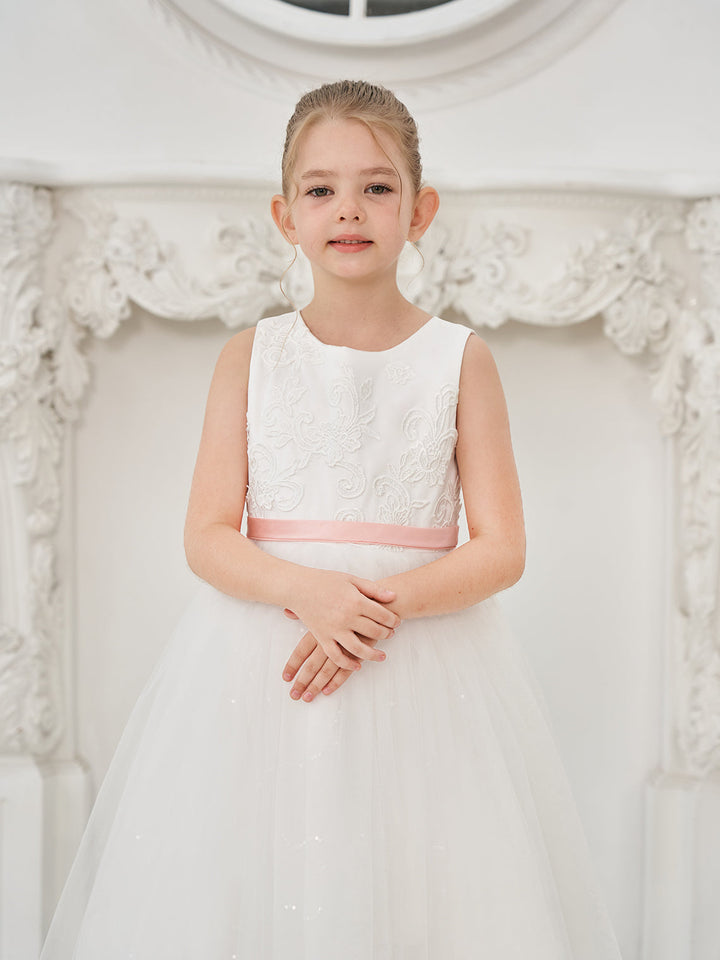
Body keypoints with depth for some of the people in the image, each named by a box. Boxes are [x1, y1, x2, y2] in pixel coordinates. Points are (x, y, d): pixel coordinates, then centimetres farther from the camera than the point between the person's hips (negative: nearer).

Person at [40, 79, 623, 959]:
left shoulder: (460, 360, 2)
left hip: (426, 662, 0)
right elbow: (208, 537, 0)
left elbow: (500, 550, -2)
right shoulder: (251, 356, 5)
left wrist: (385, 605, -17)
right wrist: (306, 591, -18)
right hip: (260, 649, 1)